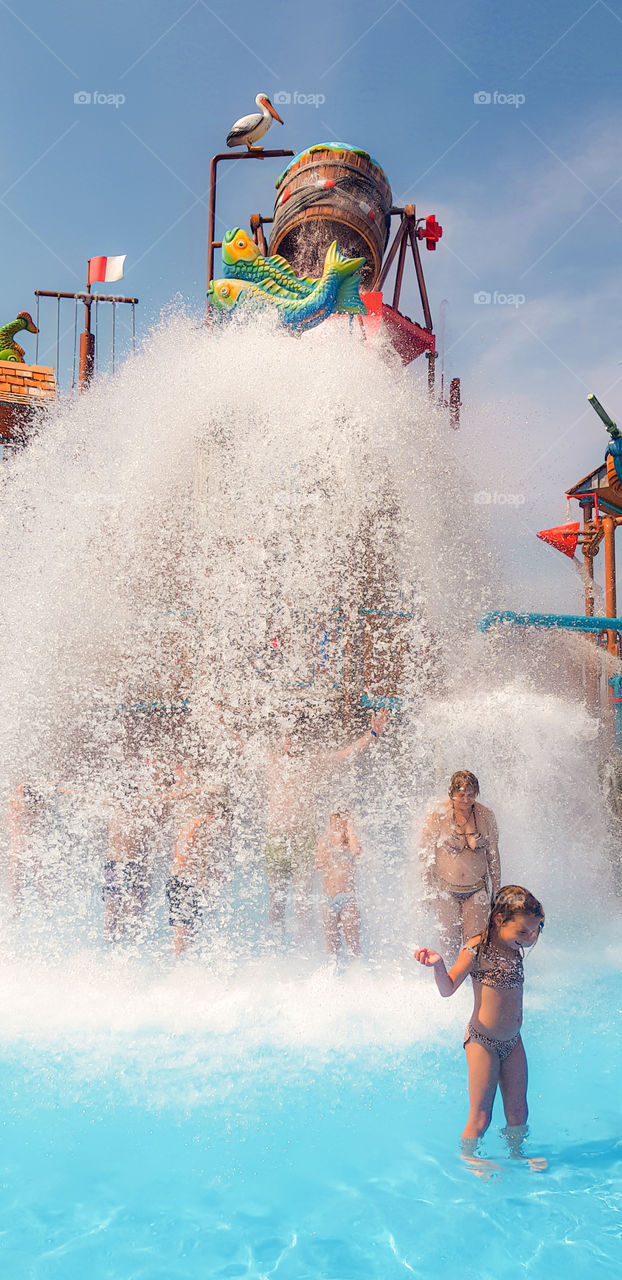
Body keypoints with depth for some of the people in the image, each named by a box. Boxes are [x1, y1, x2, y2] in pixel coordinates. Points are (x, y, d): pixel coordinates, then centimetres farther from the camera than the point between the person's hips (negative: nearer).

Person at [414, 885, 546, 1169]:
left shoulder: (515, 947, 3)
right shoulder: (477, 949, -17)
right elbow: (448, 988, -20)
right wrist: (438, 966, -35)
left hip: (513, 1041, 6)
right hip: (482, 1041, -6)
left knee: (518, 1112, 13)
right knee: (480, 1117, 1)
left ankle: (515, 1154, 37)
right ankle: (467, 1159, 25)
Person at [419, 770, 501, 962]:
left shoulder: (486, 816, -4)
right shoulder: (438, 814, -11)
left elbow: (493, 855, 6)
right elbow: (426, 854, -4)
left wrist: (496, 891, 9)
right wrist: (429, 890, -4)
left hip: (477, 889, 1)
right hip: (446, 890, -1)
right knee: (450, 942, 4)